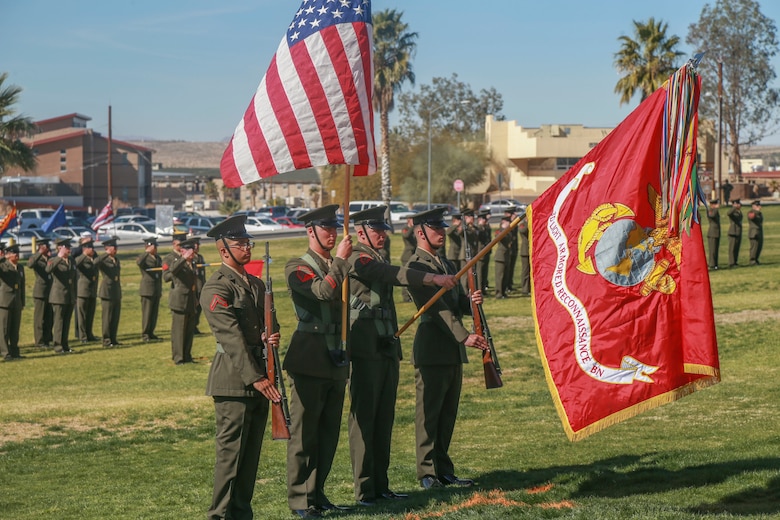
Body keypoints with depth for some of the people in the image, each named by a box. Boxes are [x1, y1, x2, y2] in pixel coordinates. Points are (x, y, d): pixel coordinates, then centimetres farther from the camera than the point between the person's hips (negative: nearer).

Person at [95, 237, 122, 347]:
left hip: (117, 293, 7)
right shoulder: (104, 260, -8)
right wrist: (107, 254, -27)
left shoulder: (116, 260, 16)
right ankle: (106, 340, 2)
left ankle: (113, 339, 15)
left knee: (116, 317, 8)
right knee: (107, 318, -4)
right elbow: (96, 262, -32)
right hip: (107, 292, -7)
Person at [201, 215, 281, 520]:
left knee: (251, 452, 11)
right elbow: (232, 338, -16)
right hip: (234, 378, -8)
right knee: (231, 450, -5)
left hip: (259, 376, 8)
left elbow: (268, 323, 21)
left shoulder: (257, 285, 16)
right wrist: (256, 378, -21)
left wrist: (271, 337, -4)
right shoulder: (216, 288, -10)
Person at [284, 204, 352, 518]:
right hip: (310, 359, -7)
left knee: (329, 431, 10)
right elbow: (324, 291, -23)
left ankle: (317, 493, 18)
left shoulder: (336, 267, 17)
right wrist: (341, 260, -16)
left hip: (337, 359, 7)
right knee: (304, 432, -3)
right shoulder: (297, 267, -6)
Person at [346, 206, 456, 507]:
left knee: (385, 417, 10)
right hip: (366, 350, -9)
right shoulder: (358, 259, -10)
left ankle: (381, 485, 15)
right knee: (364, 418, -6)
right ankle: (364, 490, -5)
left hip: (387, 349, 9)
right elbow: (393, 275, -26)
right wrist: (433, 278, -34)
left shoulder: (378, 261, 20)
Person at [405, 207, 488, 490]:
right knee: (429, 413, -2)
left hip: (453, 351, 9)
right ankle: (428, 474, 3)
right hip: (432, 349, -9)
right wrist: (464, 336, -25)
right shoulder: (417, 265, -10)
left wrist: (471, 300, -3)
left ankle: (443, 471, 17)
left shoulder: (446, 264, 19)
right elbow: (437, 308, -18)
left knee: (447, 414, 11)